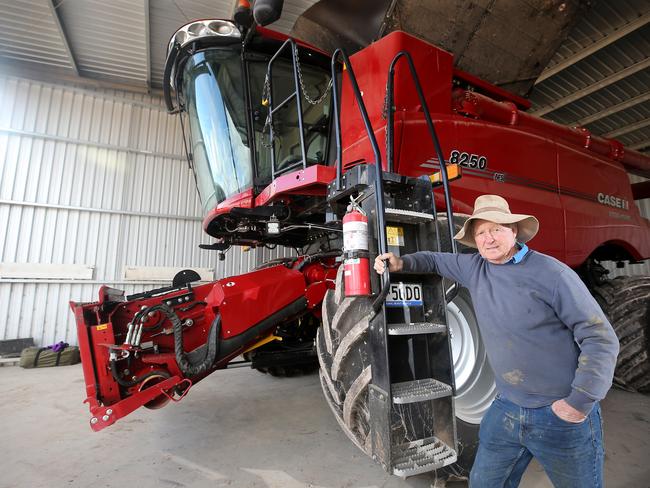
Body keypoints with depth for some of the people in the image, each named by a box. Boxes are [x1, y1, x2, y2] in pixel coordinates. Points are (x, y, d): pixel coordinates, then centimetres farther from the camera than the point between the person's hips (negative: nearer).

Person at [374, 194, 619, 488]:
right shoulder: (474, 268, 0)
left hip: (562, 414, -4)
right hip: (506, 408, 5)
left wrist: (580, 402, -16)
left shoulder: (550, 273, -14)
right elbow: (436, 260, 16)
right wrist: (402, 263, -1)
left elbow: (600, 337, -12)